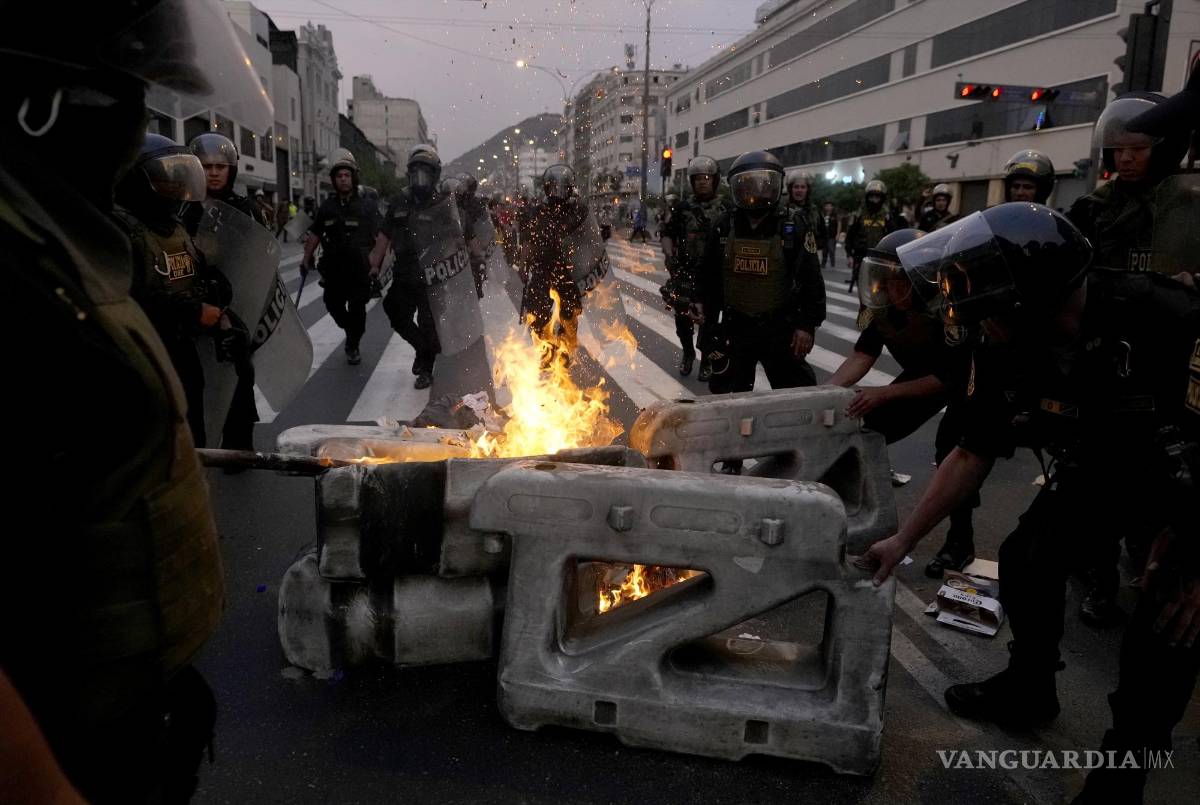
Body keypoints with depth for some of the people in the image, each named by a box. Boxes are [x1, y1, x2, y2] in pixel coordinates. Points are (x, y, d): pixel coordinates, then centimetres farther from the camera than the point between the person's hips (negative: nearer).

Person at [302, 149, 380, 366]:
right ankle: (351, 332, 33)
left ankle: (353, 347, 18)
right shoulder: (327, 206, 9)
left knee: (357, 309, 1)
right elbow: (315, 234, 15)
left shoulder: (366, 206, -1)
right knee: (334, 306, 6)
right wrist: (306, 259, 9)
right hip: (333, 268, 3)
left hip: (360, 269, -3)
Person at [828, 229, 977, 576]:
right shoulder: (886, 304, -21)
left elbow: (946, 378, -33)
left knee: (952, 444, -23)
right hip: (923, 371, 6)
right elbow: (862, 355, -20)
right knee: (872, 431, -4)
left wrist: (884, 394, -41)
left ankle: (961, 539, -7)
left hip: (968, 375, -6)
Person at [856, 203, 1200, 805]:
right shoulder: (1004, 355, -21)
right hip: (1098, 469, 5)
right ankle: (1029, 688, 31)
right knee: (1027, 561, 4)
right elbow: (973, 455, -10)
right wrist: (903, 539, -10)